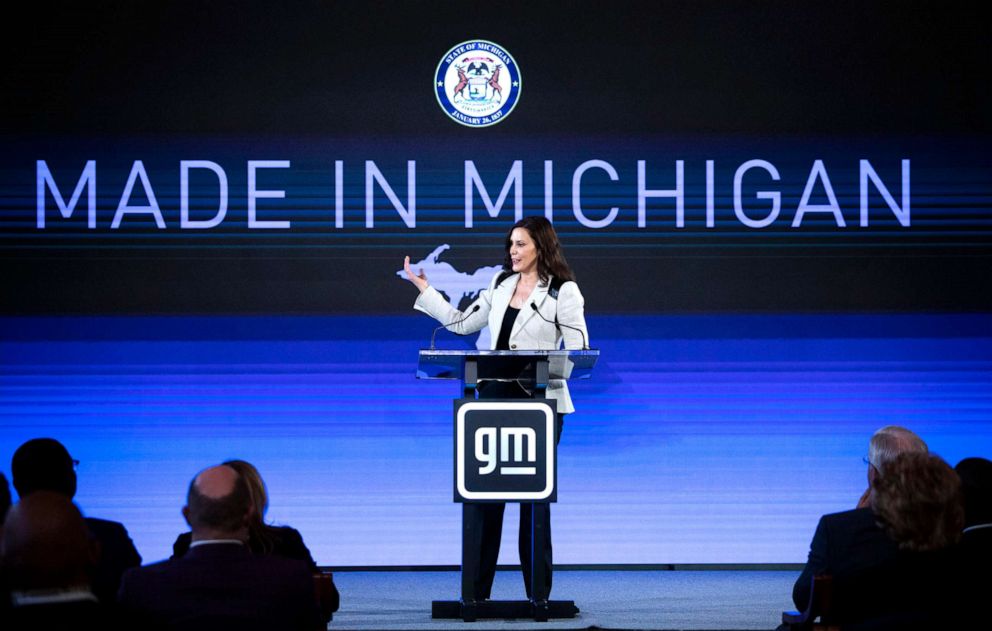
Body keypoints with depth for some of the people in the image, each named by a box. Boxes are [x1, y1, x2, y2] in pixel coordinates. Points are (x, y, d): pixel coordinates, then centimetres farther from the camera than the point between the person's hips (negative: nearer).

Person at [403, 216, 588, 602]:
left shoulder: (563, 292, -4)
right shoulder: (501, 284, 12)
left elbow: (579, 352, -7)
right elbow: (462, 324, 16)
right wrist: (423, 288, 15)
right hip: (496, 399, 5)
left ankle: (538, 594, 10)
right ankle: (476, 592, 7)